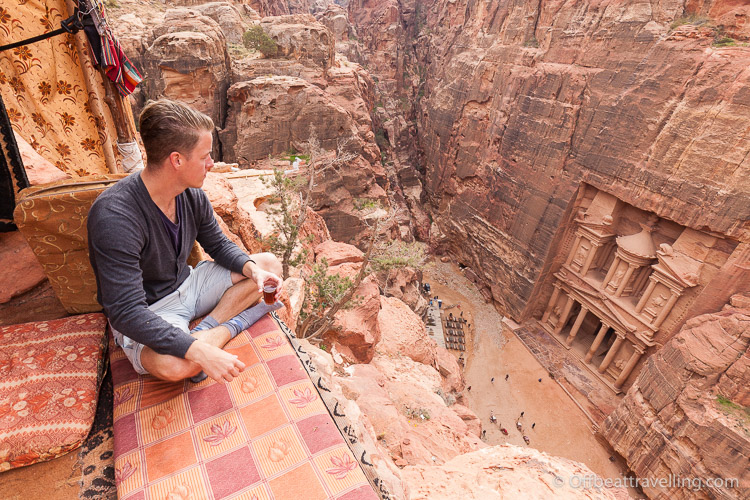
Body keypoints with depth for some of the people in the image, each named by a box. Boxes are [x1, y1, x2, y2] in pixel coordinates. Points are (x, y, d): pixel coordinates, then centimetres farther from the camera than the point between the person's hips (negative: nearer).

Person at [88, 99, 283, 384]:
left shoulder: (192, 195, -9)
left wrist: (252, 269, -16)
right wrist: (201, 352, -41)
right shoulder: (114, 216, -30)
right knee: (175, 365, -39)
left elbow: (219, 245, 5)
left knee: (270, 264, -1)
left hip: (187, 285, 7)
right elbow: (126, 313, -32)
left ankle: (207, 328, -13)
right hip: (147, 313, -6)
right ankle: (233, 323, -8)